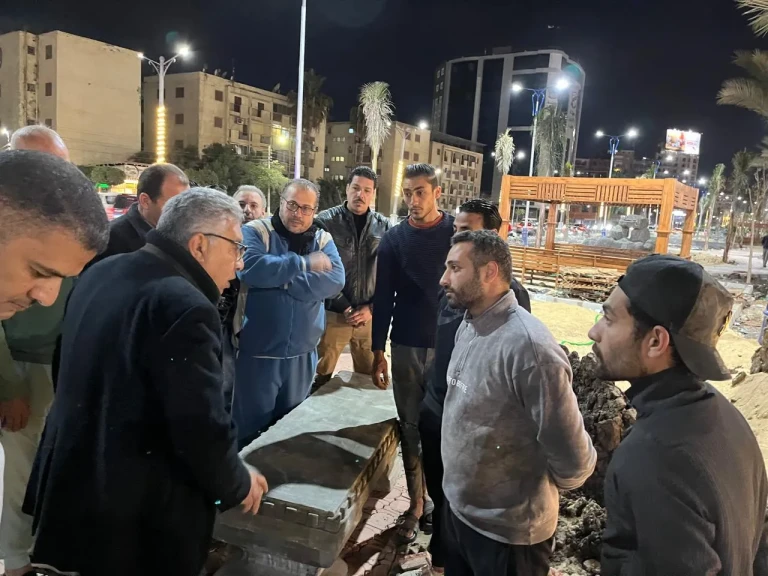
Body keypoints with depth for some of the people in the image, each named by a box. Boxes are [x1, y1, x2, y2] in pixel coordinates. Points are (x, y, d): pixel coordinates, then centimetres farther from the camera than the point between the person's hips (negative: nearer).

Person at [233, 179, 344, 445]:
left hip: (302, 355, 4)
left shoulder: (323, 240, 5)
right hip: (258, 353, -3)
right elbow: (251, 269, -25)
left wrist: (282, 278, -18)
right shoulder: (255, 231, -5)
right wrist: (304, 263, -17)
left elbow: (335, 281, -12)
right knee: (250, 429, 9)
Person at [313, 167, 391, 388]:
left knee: (368, 379, 13)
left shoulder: (384, 226, 5)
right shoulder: (326, 221, -2)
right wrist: (343, 307, -10)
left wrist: (371, 307, -5)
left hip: (370, 316, 2)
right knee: (320, 379, 7)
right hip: (333, 314, -2)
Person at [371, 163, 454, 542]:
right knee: (411, 427, 9)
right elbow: (383, 298, 3)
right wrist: (377, 351, 1)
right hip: (405, 347, 2)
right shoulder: (393, 239, 1)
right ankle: (416, 503, 23)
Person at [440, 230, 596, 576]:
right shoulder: (468, 326, -2)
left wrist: (539, 489, -4)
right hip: (456, 507, 7)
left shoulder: (529, 346, -30)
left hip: (507, 530, -7)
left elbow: (573, 459, -24)